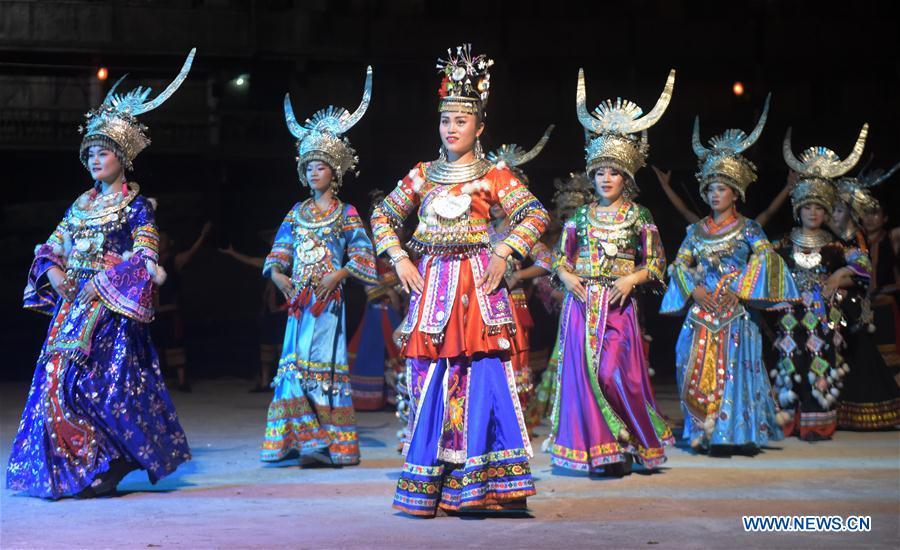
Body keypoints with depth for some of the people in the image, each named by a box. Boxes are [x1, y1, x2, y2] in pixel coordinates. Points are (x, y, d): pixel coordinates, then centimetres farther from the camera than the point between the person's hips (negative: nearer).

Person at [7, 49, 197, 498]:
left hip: (110, 308, -6)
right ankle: (76, 466, 10)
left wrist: (150, 268, -29)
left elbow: (145, 250, -10)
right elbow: (51, 248, 17)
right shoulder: (81, 205, 17)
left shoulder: (136, 204, -1)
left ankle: (108, 464, 0)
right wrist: (54, 272, -1)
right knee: (60, 378, 2)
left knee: (100, 380, -11)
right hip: (72, 304, 7)